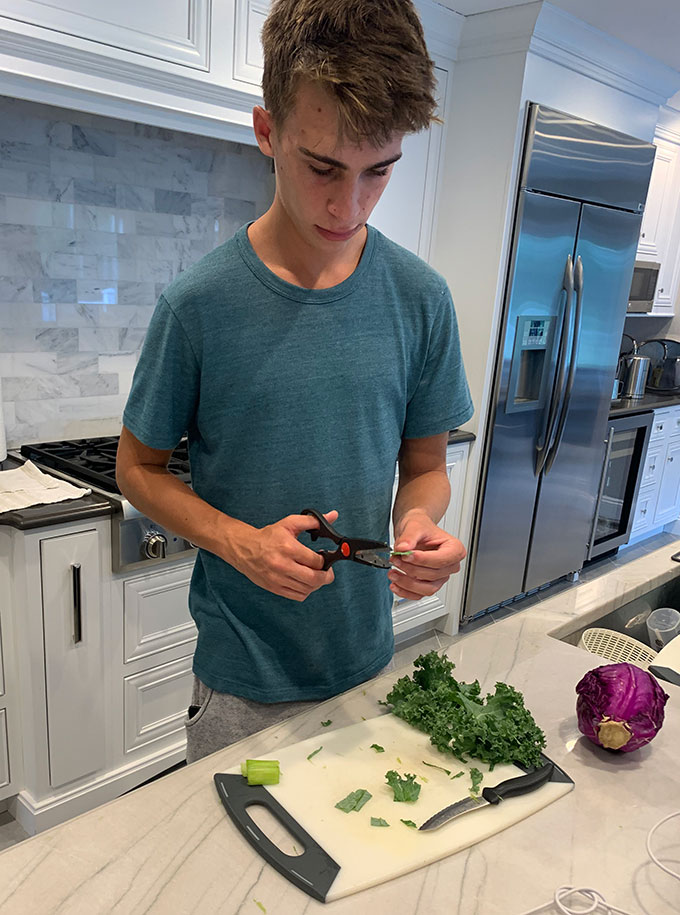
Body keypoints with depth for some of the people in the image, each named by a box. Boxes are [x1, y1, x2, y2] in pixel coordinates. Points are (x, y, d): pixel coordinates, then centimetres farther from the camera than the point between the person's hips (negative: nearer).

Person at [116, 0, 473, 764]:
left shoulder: (420, 299, -8)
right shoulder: (198, 303, -16)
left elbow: (425, 465, 2)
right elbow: (139, 468, -4)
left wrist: (419, 521, -21)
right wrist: (239, 541, -21)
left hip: (368, 660, 3)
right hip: (241, 679, -2)